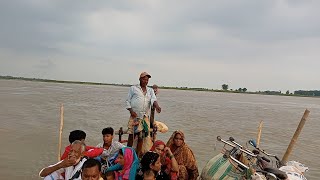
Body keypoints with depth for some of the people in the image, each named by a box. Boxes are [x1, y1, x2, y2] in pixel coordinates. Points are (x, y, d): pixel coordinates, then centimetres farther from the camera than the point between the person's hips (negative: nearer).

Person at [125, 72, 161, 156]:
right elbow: (127, 101, 6)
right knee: (131, 135, -3)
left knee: (141, 136, 7)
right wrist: (131, 111, -9)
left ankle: (138, 154, 18)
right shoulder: (133, 88, 7)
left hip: (145, 117, 3)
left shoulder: (150, 90, 16)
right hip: (134, 116, -3)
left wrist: (156, 106, -24)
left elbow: (153, 99, -1)